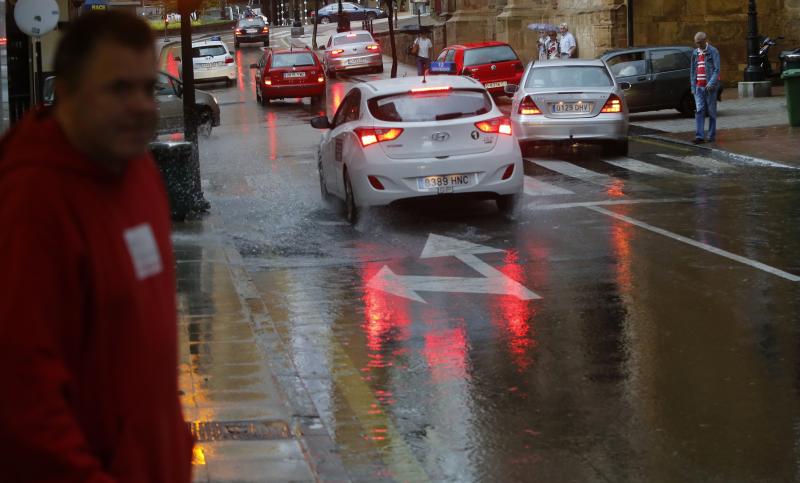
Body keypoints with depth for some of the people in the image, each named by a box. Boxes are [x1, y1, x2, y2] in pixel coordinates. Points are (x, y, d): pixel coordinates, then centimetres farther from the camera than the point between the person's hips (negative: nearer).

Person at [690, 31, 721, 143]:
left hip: (709, 87, -4)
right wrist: (693, 87, 9)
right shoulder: (695, 53, 13)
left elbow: (717, 70, -10)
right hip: (698, 87, 4)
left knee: (711, 112, 2)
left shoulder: (713, 52, -3)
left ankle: (712, 136, 8)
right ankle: (700, 136, -10)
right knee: (699, 111, -6)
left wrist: (711, 83, -21)